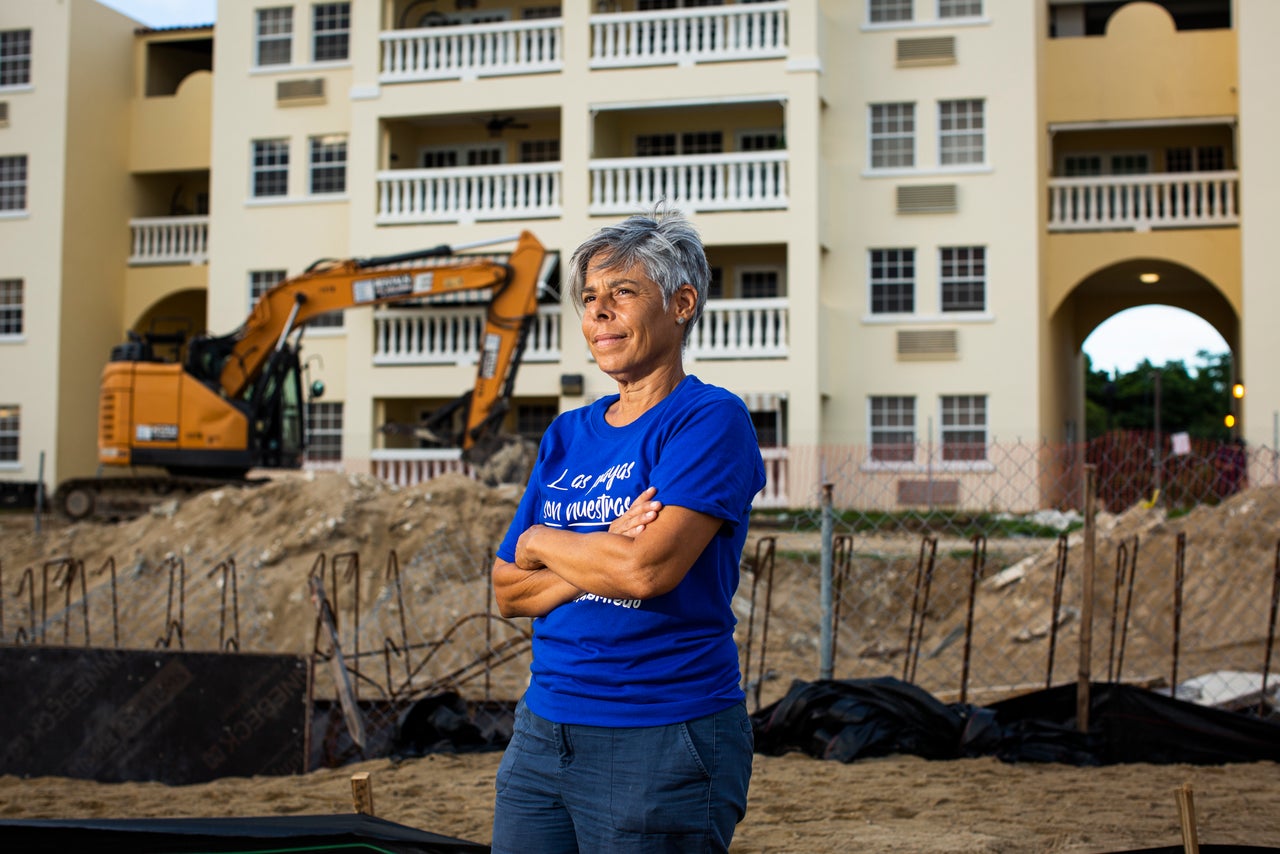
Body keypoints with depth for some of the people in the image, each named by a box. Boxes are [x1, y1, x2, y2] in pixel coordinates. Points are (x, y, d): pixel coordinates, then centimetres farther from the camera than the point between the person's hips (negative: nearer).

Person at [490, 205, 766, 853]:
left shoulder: (710, 420, -8)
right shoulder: (567, 435, 11)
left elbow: (649, 571, -21)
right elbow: (509, 592, 6)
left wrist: (541, 540, -4)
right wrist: (605, 553, -12)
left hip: (660, 748, -6)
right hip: (541, 733, 6)